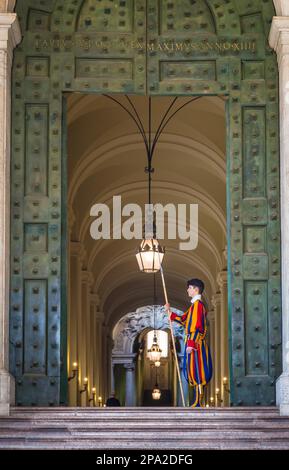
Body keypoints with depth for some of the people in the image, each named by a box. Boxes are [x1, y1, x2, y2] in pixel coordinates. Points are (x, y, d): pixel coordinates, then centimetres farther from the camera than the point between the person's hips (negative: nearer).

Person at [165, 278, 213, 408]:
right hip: (193, 343, 10)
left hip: (195, 343, -10)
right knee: (194, 372, 10)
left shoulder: (197, 304, -13)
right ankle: (197, 401, 13)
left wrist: (191, 343, -24)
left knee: (196, 371, -9)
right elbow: (184, 320, 26)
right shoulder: (194, 305, 18)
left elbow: (196, 326, -20)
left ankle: (198, 402, -8)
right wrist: (170, 312, 23)